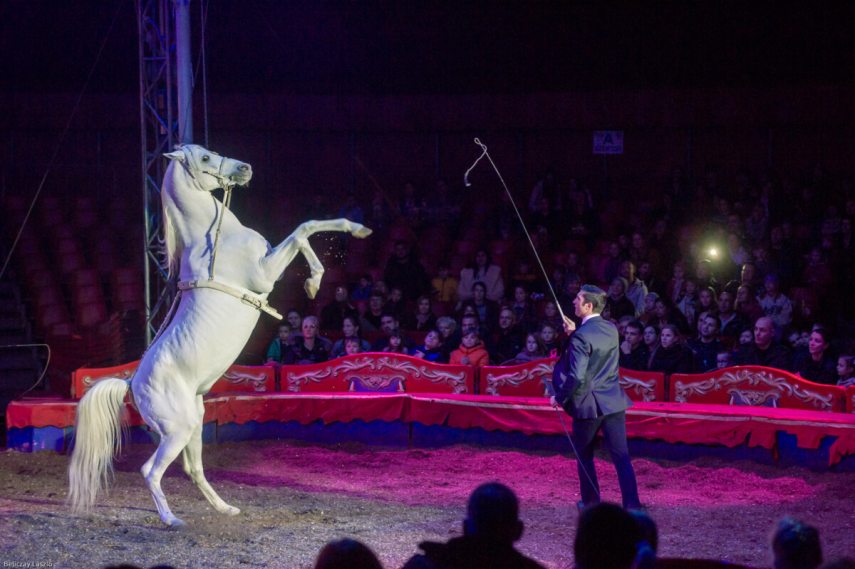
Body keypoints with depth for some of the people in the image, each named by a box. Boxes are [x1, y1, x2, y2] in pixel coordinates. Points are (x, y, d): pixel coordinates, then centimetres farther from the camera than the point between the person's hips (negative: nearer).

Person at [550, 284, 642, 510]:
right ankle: (632, 504, -5)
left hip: (588, 404, -5)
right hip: (614, 401, 5)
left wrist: (560, 398, -7)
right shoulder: (611, 329, 4)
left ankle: (591, 502, 23)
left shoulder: (581, 336, -18)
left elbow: (576, 377, -22)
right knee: (621, 456, 2)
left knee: (584, 456, 14)